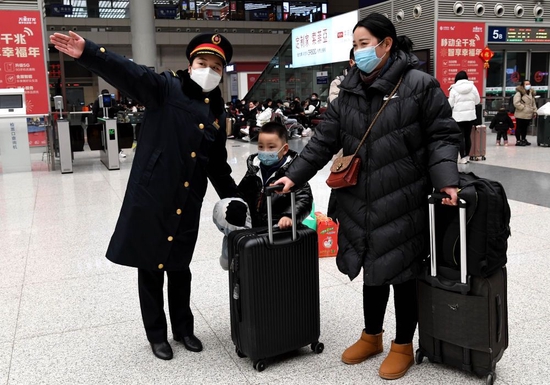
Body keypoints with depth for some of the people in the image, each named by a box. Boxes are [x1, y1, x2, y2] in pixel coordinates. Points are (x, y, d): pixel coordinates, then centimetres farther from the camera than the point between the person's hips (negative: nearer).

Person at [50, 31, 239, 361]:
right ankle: (157, 334, 27)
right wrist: (88, 52, -37)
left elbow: (218, 165, 18)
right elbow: (129, 74, -21)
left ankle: (183, 329, 35)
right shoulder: (167, 88, -2)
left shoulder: (217, 113, 12)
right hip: (151, 196, -4)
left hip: (187, 204, 4)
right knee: (150, 268, 8)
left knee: (179, 268, 16)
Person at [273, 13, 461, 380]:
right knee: (373, 270, 19)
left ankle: (403, 346, 29)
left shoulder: (420, 85, -8)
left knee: (401, 272, 8)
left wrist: (445, 180, -21)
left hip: (402, 204, -5)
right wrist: (295, 175, 1)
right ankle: (371, 336, 39)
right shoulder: (349, 92, 8)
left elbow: (442, 135, -7)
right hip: (361, 203, 5)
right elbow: (325, 140, 8)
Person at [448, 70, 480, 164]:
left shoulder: (454, 89, -6)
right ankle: (467, 156, 21)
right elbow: (477, 101, 8)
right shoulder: (472, 87, 2)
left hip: (459, 116, -3)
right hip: (470, 115, 3)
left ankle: (463, 158, -4)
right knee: (468, 136, 13)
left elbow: (450, 104, -4)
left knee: (461, 137, -1)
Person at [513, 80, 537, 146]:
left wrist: (534, 111, 14)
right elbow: (516, 103, -20)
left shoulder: (531, 93, 14)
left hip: (528, 115, 7)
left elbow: (533, 103, 20)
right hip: (521, 115, -7)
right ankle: (518, 140, 4)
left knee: (525, 127, 15)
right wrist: (523, 108, -16)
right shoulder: (519, 93, -11)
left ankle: (523, 139, 25)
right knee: (519, 127, -1)